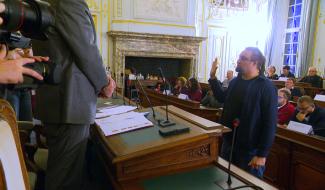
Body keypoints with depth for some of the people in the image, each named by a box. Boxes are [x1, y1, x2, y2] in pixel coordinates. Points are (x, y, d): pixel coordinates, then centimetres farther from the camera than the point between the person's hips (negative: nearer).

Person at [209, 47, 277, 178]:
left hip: (250, 150, -6)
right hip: (229, 143, 7)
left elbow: (270, 123, -19)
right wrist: (213, 77, 10)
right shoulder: (235, 81, 4)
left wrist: (262, 154, -20)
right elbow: (223, 99, 20)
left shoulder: (266, 87, -17)